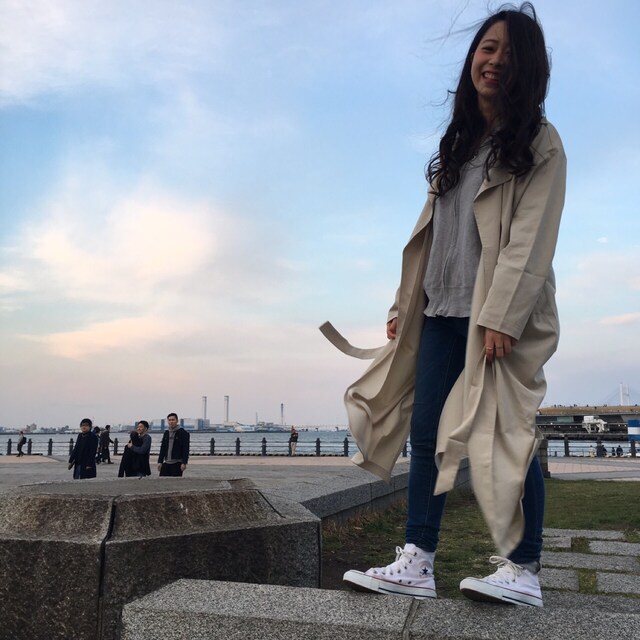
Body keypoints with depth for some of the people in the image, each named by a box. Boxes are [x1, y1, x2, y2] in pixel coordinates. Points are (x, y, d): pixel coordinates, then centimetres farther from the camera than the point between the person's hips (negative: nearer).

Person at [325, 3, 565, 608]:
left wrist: (501, 316, -20)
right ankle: (417, 563, 7)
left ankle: (522, 571, 5)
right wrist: (403, 306, 13)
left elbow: (531, 236, -11)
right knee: (426, 434, 2)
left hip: (502, 314, -6)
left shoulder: (539, 144, 1)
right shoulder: (456, 145, 21)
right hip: (443, 311, 7)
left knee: (505, 434, -6)